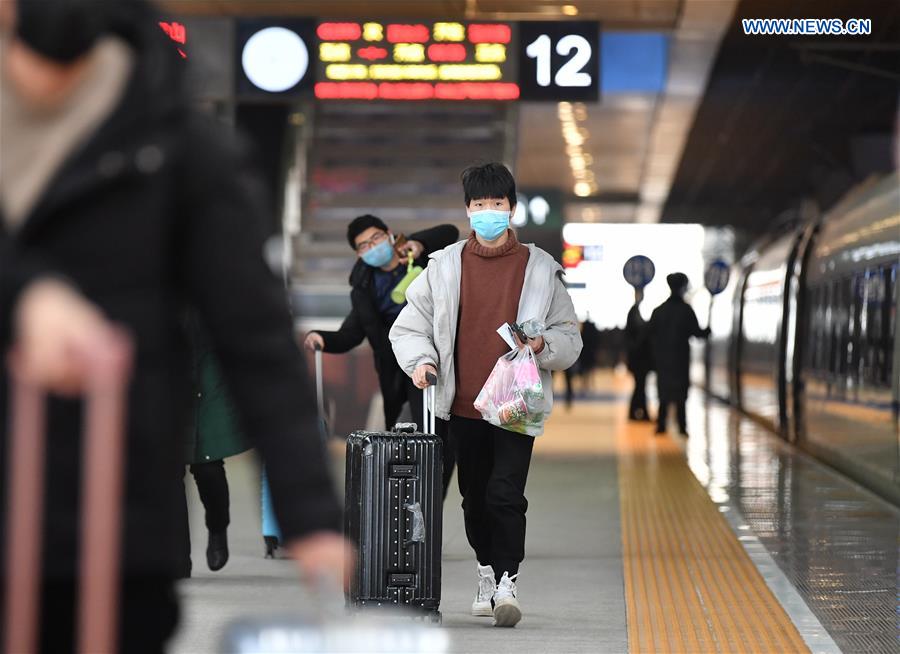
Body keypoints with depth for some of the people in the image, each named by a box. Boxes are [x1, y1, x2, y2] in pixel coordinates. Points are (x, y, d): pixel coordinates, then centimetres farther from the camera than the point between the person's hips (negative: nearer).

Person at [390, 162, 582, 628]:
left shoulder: (540, 269, 3)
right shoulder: (444, 266, 5)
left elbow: (570, 339, 8)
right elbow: (409, 325, 12)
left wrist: (543, 345, -13)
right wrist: (419, 360, -7)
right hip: (463, 405, 2)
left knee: (506, 494, -13)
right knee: (475, 497, 12)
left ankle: (506, 584, -9)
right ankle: (487, 572, 30)